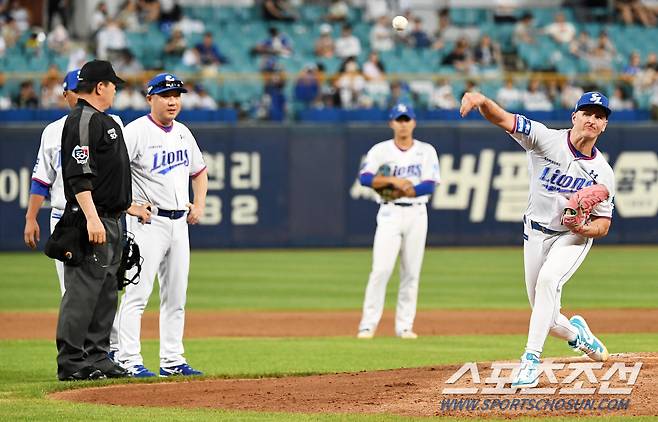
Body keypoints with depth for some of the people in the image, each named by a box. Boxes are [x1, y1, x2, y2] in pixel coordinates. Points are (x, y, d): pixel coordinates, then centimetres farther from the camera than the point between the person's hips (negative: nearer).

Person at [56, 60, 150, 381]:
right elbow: (79, 175, -21)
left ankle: (97, 359, 17)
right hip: (92, 223, -11)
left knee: (105, 294, 12)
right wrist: (92, 218, -28)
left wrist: (128, 206, 34)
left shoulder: (104, 121, 20)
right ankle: (71, 364, -9)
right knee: (82, 291, -10)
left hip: (110, 222, 11)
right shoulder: (83, 120, -12)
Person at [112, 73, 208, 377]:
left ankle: (172, 361, 15)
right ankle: (128, 360, -12)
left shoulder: (183, 133, 13)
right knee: (137, 293, -11)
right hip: (148, 223, -8)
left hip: (179, 223, 8)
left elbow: (199, 171, 28)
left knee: (176, 296, 10)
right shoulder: (136, 132, -10)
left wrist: (199, 204, 13)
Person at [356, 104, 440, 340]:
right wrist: (394, 181, -21)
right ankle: (368, 324, -10)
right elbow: (365, 178, -12)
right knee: (381, 269, -12)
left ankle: (404, 326, 7)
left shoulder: (426, 151, 6)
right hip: (390, 214, -2)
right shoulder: (380, 150, 3)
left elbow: (429, 186, -5)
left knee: (412, 272, 1)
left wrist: (401, 191, -13)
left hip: (417, 214, 2)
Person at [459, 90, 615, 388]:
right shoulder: (546, 139, -13)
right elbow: (502, 118, -25)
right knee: (547, 318, 5)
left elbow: (603, 225, -4)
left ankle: (530, 360, -30)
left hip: (573, 238, -1)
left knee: (548, 279, -32)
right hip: (536, 234, 1)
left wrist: (584, 227, -28)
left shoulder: (602, 172, -9)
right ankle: (575, 332, 43)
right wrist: (482, 101, -47)